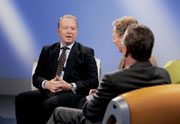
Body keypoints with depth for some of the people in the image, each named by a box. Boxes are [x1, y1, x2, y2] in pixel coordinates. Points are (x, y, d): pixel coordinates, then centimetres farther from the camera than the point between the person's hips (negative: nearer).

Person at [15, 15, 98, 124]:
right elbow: (36, 77, 16)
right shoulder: (47, 51, 20)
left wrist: (70, 86, -14)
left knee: (49, 104, -36)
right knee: (21, 99, -25)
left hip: (73, 94, -4)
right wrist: (46, 84, -9)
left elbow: (94, 81, 2)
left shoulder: (86, 53, 10)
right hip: (47, 93, 4)